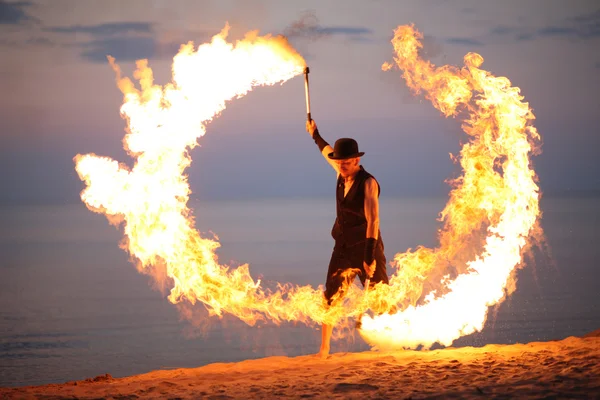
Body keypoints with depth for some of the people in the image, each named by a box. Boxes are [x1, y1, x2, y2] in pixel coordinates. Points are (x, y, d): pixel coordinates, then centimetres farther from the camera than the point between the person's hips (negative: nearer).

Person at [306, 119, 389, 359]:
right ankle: (324, 349, 3)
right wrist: (315, 135, 44)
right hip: (343, 247, 6)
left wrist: (370, 256, -31)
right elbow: (328, 152, 28)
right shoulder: (342, 174, 3)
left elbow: (373, 220, -24)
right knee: (331, 298, -2)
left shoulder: (368, 183, -17)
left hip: (366, 248, -6)